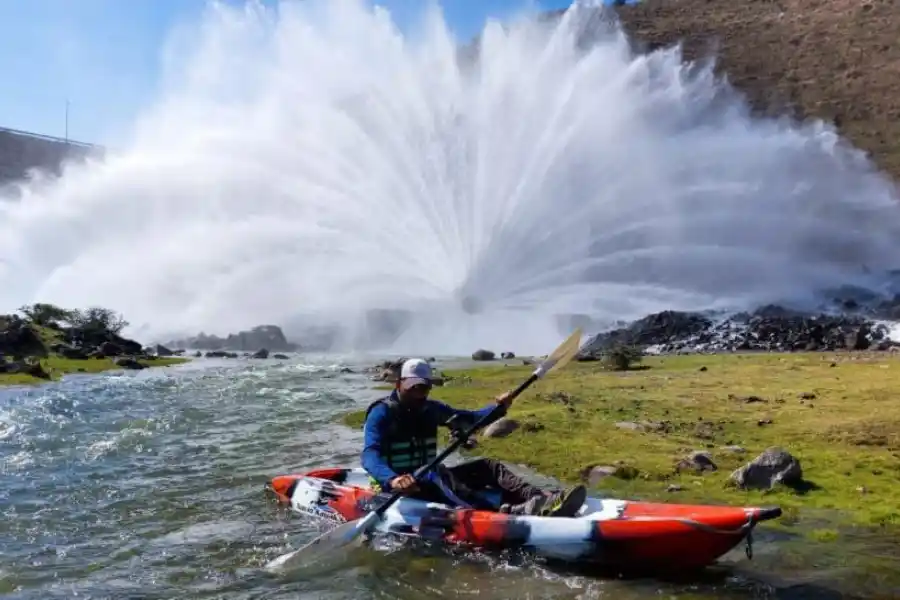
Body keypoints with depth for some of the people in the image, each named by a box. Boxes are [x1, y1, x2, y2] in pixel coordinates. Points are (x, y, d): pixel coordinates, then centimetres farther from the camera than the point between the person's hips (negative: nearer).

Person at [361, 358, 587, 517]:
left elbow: (471, 419, 11)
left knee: (486, 466, -10)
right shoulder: (382, 413, -10)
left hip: (428, 478, 8)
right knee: (439, 479, -37)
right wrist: (393, 479, -46)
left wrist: (497, 407, -10)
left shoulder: (430, 409, 11)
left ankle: (542, 500, -34)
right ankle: (507, 513, -61)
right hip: (396, 486, -7)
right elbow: (370, 456, -25)